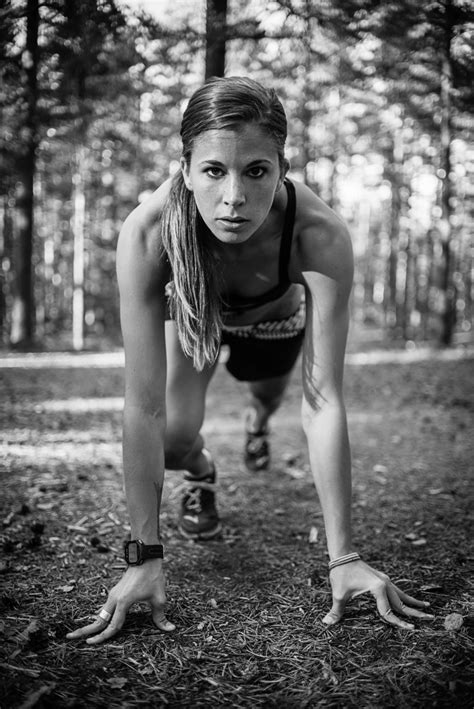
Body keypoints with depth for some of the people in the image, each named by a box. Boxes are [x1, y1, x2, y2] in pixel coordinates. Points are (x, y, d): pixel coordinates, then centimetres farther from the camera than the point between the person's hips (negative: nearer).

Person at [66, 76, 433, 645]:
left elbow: (322, 402, -40)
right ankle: (200, 472, 18)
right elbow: (144, 406, -39)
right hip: (191, 309, 0)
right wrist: (144, 556, -38)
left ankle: (257, 419, 67)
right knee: (175, 440, -21)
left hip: (276, 315, 1)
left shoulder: (321, 236, -44)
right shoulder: (147, 233, -42)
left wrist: (343, 557, -38)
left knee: (269, 399, 27)